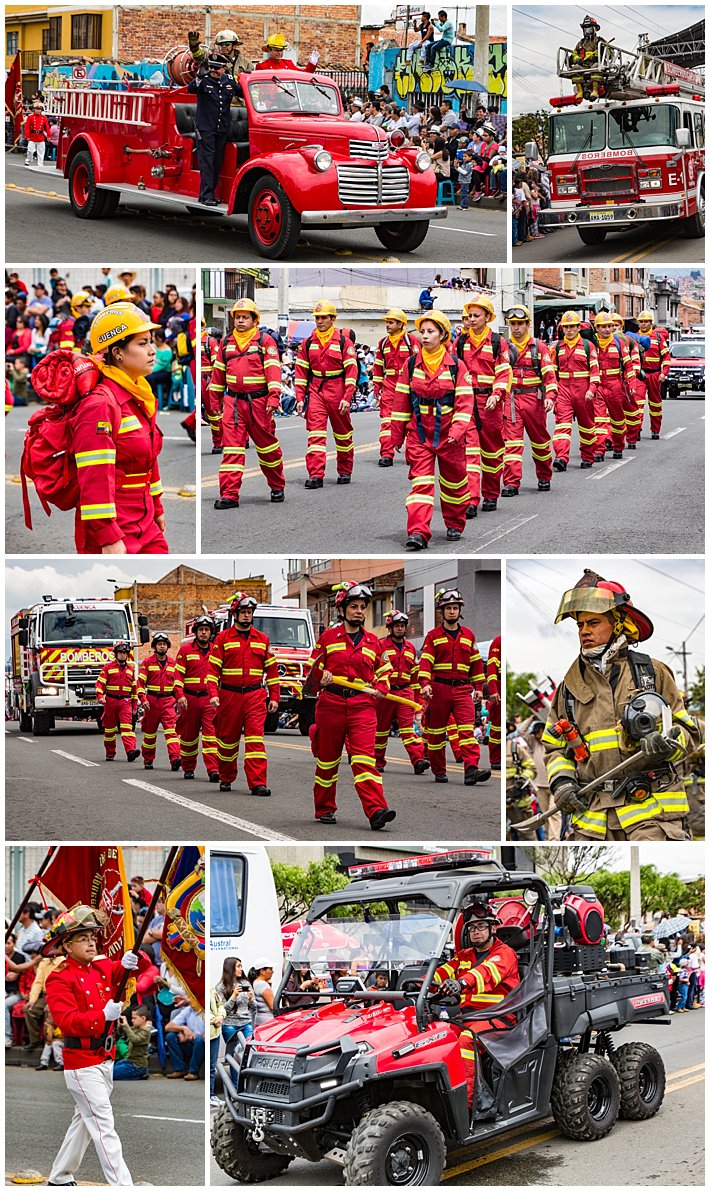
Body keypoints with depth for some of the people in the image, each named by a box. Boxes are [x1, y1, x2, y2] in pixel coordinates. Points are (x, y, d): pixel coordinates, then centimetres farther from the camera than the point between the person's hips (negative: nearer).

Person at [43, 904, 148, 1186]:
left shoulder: (103, 968, 7)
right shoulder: (59, 979, -13)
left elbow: (125, 970, -3)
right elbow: (67, 1021, -23)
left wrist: (132, 961, -26)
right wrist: (102, 1015, -35)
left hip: (105, 1059, 8)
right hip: (81, 1061, -8)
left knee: (85, 1120, 18)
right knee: (104, 1126, -11)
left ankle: (59, 1179, 32)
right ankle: (122, 1186, -14)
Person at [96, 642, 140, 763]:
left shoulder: (130, 669, 13)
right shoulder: (108, 667, 3)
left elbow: (134, 687, 19)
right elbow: (100, 683, -2)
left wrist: (135, 703, 16)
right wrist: (100, 696, -18)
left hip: (125, 702, 1)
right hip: (111, 701, -1)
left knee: (127, 727, -15)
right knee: (110, 728, 7)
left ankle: (130, 751, -29)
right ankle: (110, 754, 18)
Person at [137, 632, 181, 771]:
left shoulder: (173, 663, 10)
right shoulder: (147, 662, 2)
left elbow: (177, 682, 18)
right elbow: (141, 682, -2)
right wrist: (143, 699, -14)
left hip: (168, 701, 1)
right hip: (152, 701, -1)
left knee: (171, 729, -14)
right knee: (150, 732, 8)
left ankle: (175, 758, -27)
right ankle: (148, 760, 22)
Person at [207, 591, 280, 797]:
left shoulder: (262, 639, 10)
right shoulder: (223, 639, 3)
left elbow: (271, 669, 13)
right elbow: (213, 668, -1)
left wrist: (274, 697, 8)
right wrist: (213, 693, -13)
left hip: (255, 695, 1)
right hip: (229, 694, -1)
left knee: (255, 737, -11)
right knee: (228, 738, 9)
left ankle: (258, 783, -16)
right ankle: (226, 778, 28)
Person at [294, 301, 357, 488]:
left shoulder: (344, 342, -3)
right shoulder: (308, 343, 6)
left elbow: (351, 371, -6)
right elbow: (301, 372, 9)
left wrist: (347, 397, -14)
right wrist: (300, 398, 2)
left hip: (337, 392, -2)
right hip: (315, 391, 2)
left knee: (342, 433, 11)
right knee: (315, 432, -9)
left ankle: (345, 471, 25)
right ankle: (316, 475, -13)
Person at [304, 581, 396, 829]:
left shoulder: (372, 641, 13)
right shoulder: (328, 637, 6)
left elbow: (384, 671, 23)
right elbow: (312, 668, 8)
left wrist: (380, 689, 4)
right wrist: (321, 677, -14)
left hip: (362, 705, 0)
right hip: (331, 704, 0)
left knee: (365, 759, -14)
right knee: (327, 759, 9)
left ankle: (376, 811, -25)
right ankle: (324, 809, 25)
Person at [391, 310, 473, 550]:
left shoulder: (457, 366, -5)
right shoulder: (411, 364, 2)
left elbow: (464, 402, -8)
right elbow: (401, 401, 7)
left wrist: (457, 431, -20)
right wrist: (397, 435, 8)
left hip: (448, 435, -1)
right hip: (419, 432, 1)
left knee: (453, 480, 12)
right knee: (420, 482, -8)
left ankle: (455, 524, 32)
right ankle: (418, 533, -15)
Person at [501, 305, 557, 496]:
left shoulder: (538, 346, 3)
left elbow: (549, 373, -1)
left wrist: (550, 396, -13)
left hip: (534, 398, 0)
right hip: (510, 399, 0)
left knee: (539, 438, 12)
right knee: (511, 441, -8)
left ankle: (544, 477, 29)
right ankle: (511, 483, -11)